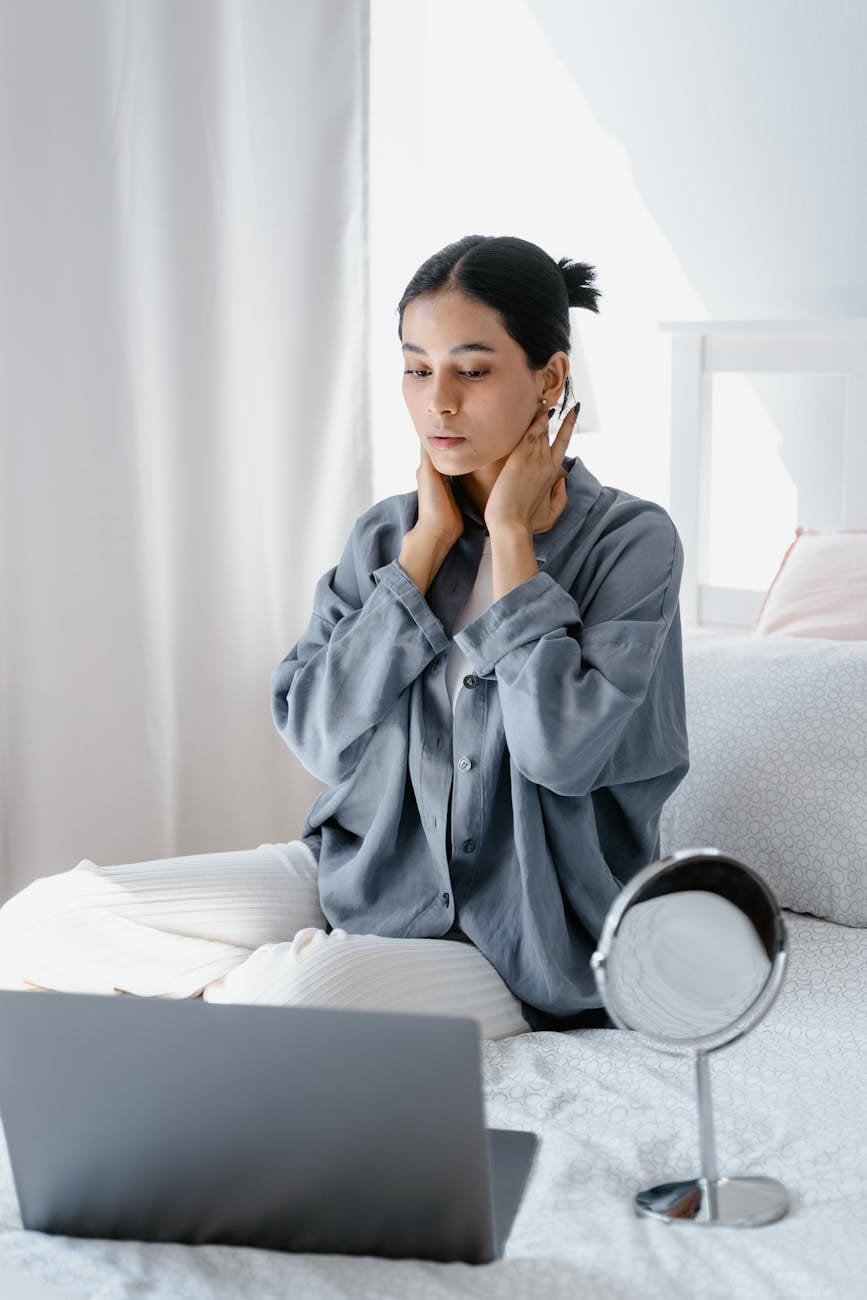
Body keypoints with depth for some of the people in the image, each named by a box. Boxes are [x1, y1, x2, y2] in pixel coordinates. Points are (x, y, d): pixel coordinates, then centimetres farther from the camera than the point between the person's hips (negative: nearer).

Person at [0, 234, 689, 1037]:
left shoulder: (632, 540, -9)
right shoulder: (388, 536, 4)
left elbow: (560, 749, -23)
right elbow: (320, 738, -8)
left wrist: (512, 535, -15)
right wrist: (430, 542, -9)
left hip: (518, 937, -5)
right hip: (366, 876, 5)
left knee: (294, 996, -35)